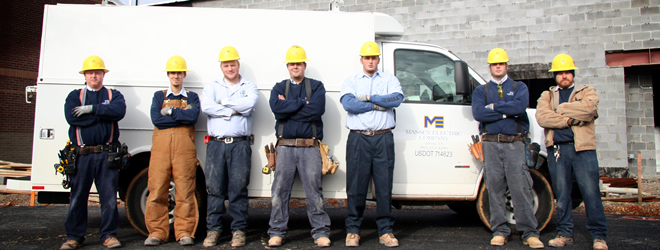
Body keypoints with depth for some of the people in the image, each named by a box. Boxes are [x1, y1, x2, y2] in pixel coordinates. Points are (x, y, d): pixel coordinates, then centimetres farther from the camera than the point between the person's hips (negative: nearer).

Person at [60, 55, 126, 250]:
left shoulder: (113, 95, 13)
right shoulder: (74, 96, 13)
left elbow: (119, 111, -10)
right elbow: (71, 117, -7)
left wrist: (91, 109, -12)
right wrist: (103, 114, -6)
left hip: (107, 154, 0)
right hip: (82, 154, 0)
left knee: (109, 196, 0)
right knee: (78, 197, 5)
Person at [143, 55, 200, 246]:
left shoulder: (192, 97, 17)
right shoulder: (159, 96, 19)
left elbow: (193, 117, -4)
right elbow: (156, 119, 0)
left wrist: (171, 111, -3)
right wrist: (182, 115, 0)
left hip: (184, 146, -1)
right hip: (161, 145, 1)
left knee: (185, 191, -4)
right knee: (157, 190, -2)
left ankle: (185, 232, 3)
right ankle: (157, 232, 6)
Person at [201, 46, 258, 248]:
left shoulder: (249, 86, 13)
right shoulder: (212, 87, 16)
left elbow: (250, 103, -10)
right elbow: (206, 107, -4)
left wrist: (223, 102, -3)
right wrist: (233, 110, -5)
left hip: (240, 144, -1)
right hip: (216, 144, 1)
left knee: (239, 189, -1)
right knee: (214, 188, 1)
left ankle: (239, 230, 6)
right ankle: (213, 229, 10)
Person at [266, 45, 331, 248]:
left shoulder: (316, 86, 12)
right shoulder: (279, 88, 16)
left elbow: (317, 109, -9)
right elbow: (276, 108, -6)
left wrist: (288, 107, -4)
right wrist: (302, 102, -6)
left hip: (310, 147, -1)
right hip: (285, 147, 2)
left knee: (314, 190, -2)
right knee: (280, 190, 1)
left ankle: (321, 232, 5)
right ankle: (277, 232, 10)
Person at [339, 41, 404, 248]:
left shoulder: (390, 80, 15)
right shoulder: (351, 81, 13)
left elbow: (397, 98, -6)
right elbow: (348, 103, -7)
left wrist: (369, 97, -7)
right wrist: (378, 104, -5)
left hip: (383, 139, 1)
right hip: (358, 139, 0)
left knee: (384, 186, 2)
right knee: (356, 186, 1)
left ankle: (385, 231, 11)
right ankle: (353, 230, 11)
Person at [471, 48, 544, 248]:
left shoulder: (519, 87, 14)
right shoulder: (481, 91, 16)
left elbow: (520, 106, -9)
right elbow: (478, 113, -5)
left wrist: (494, 107, -5)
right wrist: (507, 112, -6)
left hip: (515, 143, -1)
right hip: (491, 144, 1)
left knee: (521, 187, -6)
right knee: (495, 188, 2)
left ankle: (529, 232, -1)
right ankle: (500, 231, 10)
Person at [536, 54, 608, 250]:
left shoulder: (587, 92, 14)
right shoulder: (547, 96, 18)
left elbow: (588, 108, -11)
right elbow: (541, 117, -3)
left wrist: (559, 110, -4)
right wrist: (570, 119, -12)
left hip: (583, 148, -2)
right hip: (557, 149, 2)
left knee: (591, 193, -5)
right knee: (562, 195, 6)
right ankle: (565, 233, 16)